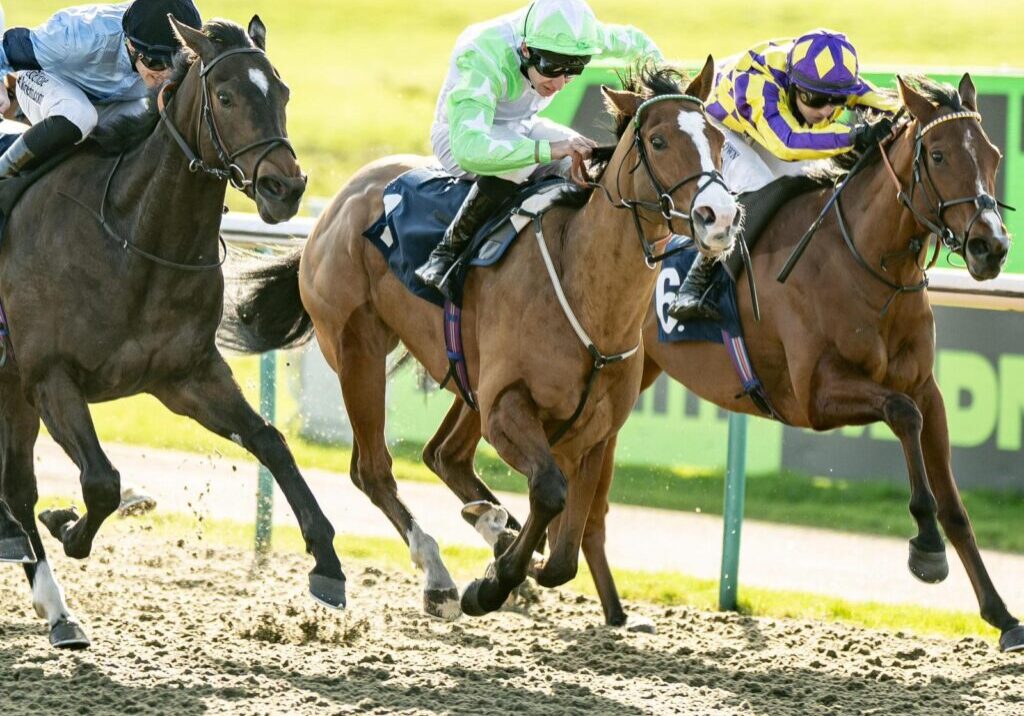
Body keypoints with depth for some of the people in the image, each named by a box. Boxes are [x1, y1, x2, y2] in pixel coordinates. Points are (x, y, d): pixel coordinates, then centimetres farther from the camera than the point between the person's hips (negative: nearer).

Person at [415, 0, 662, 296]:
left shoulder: (565, 34, -23)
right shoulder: (483, 61, -41)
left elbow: (636, 43, -2)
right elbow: (468, 148, -54)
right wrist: (549, 149, -58)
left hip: (523, 126, 6)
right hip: (460, 134, -6)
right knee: (514, 165, -38)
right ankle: (448, 252, -20)